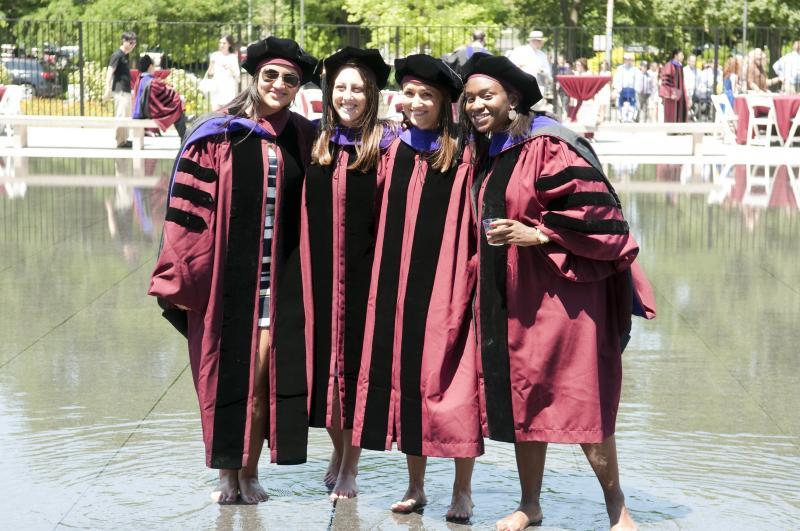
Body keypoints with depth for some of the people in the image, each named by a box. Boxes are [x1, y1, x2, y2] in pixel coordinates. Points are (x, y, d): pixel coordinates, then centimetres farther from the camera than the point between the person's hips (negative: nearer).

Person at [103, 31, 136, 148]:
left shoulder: (125, 55, 14)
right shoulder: (117, 55, -13)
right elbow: (109, 72, -19)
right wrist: (108, 90, -24)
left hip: (126, 89, 10)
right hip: (120, 90, -10)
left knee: (126, 116, 15)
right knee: (121, 116, -9)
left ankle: (124, 139, 23)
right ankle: (121, 141, -7)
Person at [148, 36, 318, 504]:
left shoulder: (303, 138, 6)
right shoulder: (218, 136, -4)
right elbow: (190, 208, -6)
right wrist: (180, 276, -8)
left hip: (281, 278, 2)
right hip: (229, 273, -2)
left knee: (263, 375, 0)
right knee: (228, 374, 5)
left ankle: (249, 470, 14)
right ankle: (228, 472, 18)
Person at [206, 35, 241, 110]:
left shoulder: (233, 57, 4)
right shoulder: (215, 56, 9)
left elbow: (237, 74, 3)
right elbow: (210, 73, 12)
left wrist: (229, 67, -12)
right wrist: (211, 64, -6)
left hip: (229, 87, -2)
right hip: (216, 86, 2)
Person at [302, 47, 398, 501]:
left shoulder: (385, 145, -6)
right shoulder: (317, 141, 7)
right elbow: (305, 207, 11)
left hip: (364, 271, -4)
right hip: (321, 269, 4)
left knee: (356, 358, 3)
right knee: (326, 357, 10)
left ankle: (350, 467, 13)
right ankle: (338, 451, 30)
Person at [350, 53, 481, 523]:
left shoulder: (463, 155, -5)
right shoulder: (396, 152, 10)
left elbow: (475, 224, -6)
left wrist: (471, 274, -14)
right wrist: (384, 283, 10)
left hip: (447, 282, -5)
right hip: (399, 283, 5)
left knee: (450, 381, -3)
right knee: (405, 377, 8)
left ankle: (463, 490, 9)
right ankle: (415, 486, 20)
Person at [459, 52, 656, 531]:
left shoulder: (547, 146, -13)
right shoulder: (486, 154, 12)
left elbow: (592, 205, -18)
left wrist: (536, 234, -20)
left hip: (559, 291, -8)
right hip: (508, 296, 8)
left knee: (577, 398, -6)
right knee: (520, 397, 11)